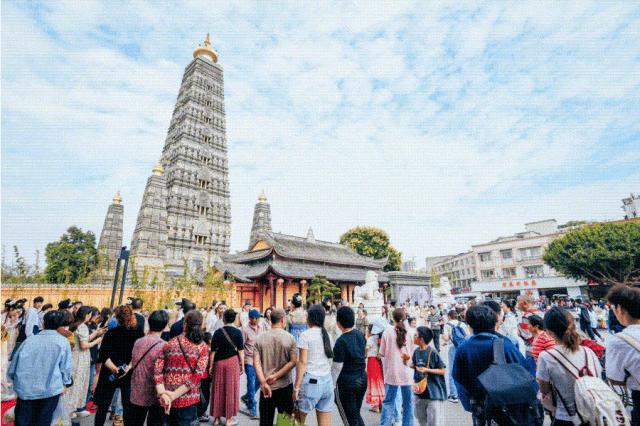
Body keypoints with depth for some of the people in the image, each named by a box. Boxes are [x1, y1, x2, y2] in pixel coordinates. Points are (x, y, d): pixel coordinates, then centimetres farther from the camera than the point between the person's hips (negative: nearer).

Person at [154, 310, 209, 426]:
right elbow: (197, 376, -14)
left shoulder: (169, 344, 3)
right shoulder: (202, 347, -4)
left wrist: (162, 394, -14)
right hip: (188, 399, -3)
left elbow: (157, 370, -7)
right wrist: (174, 395, -12)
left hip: (167, 400, 3)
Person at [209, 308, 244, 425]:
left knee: (218, 389, 14)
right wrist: (242, 365, 3)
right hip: (233, 362, -1)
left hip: (219, 363, 1)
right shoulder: (238, 332, -8)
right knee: (231, 389, 9)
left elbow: (213, 351, -2)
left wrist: (210, 366, 8)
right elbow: (240, 351, -6)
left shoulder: (217, 332, -6)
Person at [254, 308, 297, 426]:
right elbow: (293, 361, -13)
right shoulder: (289, 337, -9)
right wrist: (276, 376, -11)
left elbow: (256, 362, -10)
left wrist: (263, 383, -14)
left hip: (266, 387, 1)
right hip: (285, 386, -1)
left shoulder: (260, 338, -4)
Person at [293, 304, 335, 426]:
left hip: (311, 381, -5)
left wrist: (296, 387, -7)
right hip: (328, 381, 5)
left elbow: (302, 362, -10)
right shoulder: (327, 334, 9)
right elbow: (330, 359, 9)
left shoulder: (306, 335, -7)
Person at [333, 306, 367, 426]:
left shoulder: (341, 341, -19)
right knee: (356, 414, 23)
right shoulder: (360, 335, 0)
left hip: (346, 382, -6)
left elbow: (337, 368, -16)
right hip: (362, 380, 6)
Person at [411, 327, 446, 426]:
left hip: (433, 393, -6)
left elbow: (443, 371, -13)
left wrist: (427, 370, -22)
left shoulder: (433, 353, -19)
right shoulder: (416, 351, 0)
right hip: (420, 391, 6)